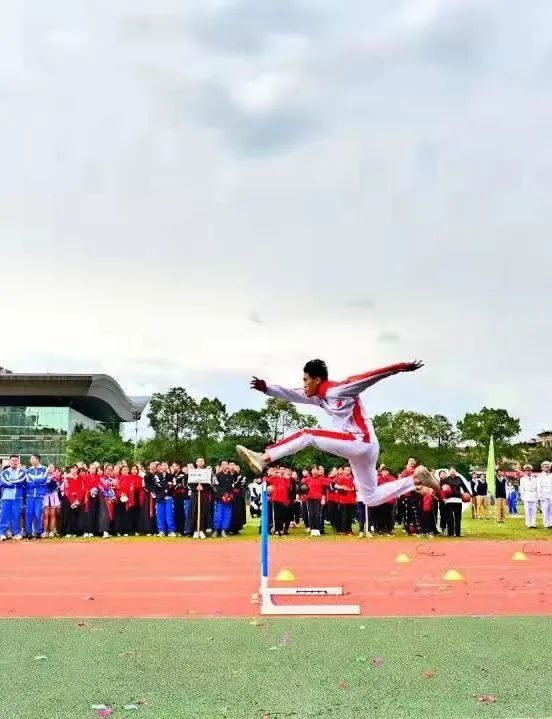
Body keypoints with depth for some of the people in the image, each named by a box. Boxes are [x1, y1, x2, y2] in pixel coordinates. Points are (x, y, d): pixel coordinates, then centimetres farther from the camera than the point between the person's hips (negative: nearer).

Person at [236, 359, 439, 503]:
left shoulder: (339, 389, -12)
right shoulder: (318, 396, 14)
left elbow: (372, 376, -18)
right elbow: (291, 395, 17)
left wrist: (402, 367, -25)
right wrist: (267, 388, 4)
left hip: (361, 442, -10)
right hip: (359, 448, 10)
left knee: (307, 435, -13)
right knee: (370, 498, 15)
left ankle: (263, 459, -20)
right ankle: (416, 478, 19)